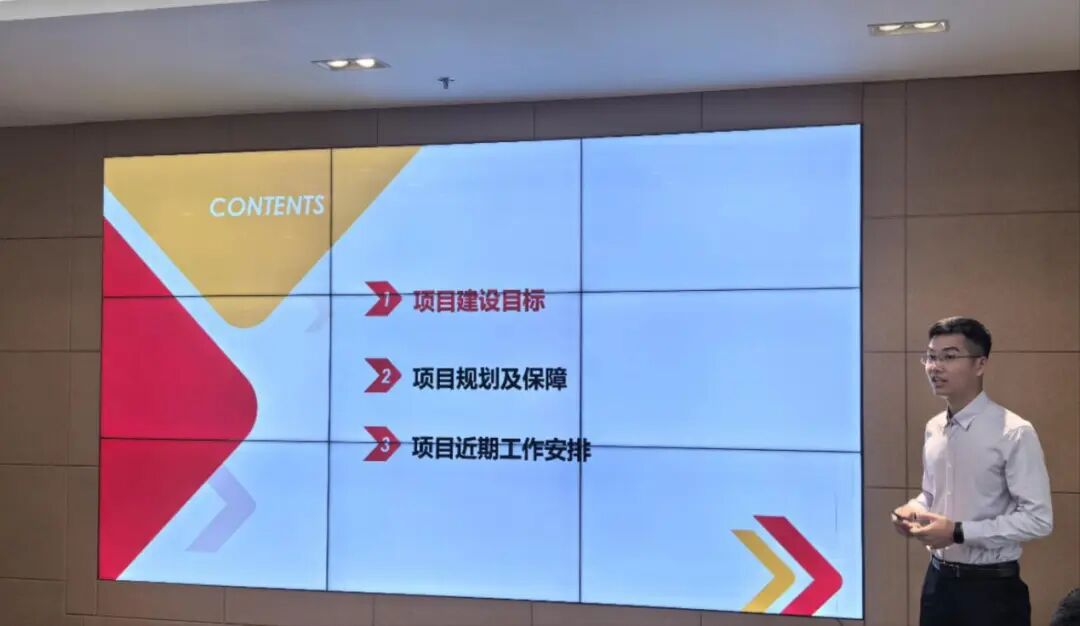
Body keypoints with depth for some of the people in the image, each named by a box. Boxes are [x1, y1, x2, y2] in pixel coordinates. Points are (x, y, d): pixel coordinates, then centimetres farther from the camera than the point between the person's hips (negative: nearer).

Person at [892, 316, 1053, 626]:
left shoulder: (1014, 433, -16)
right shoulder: (933, 429, 6)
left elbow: (1038, 519, -18)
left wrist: (959, 532, -22)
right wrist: (913, 509, -4)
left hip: (992, 588, -6)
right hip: (938, 580, 6)